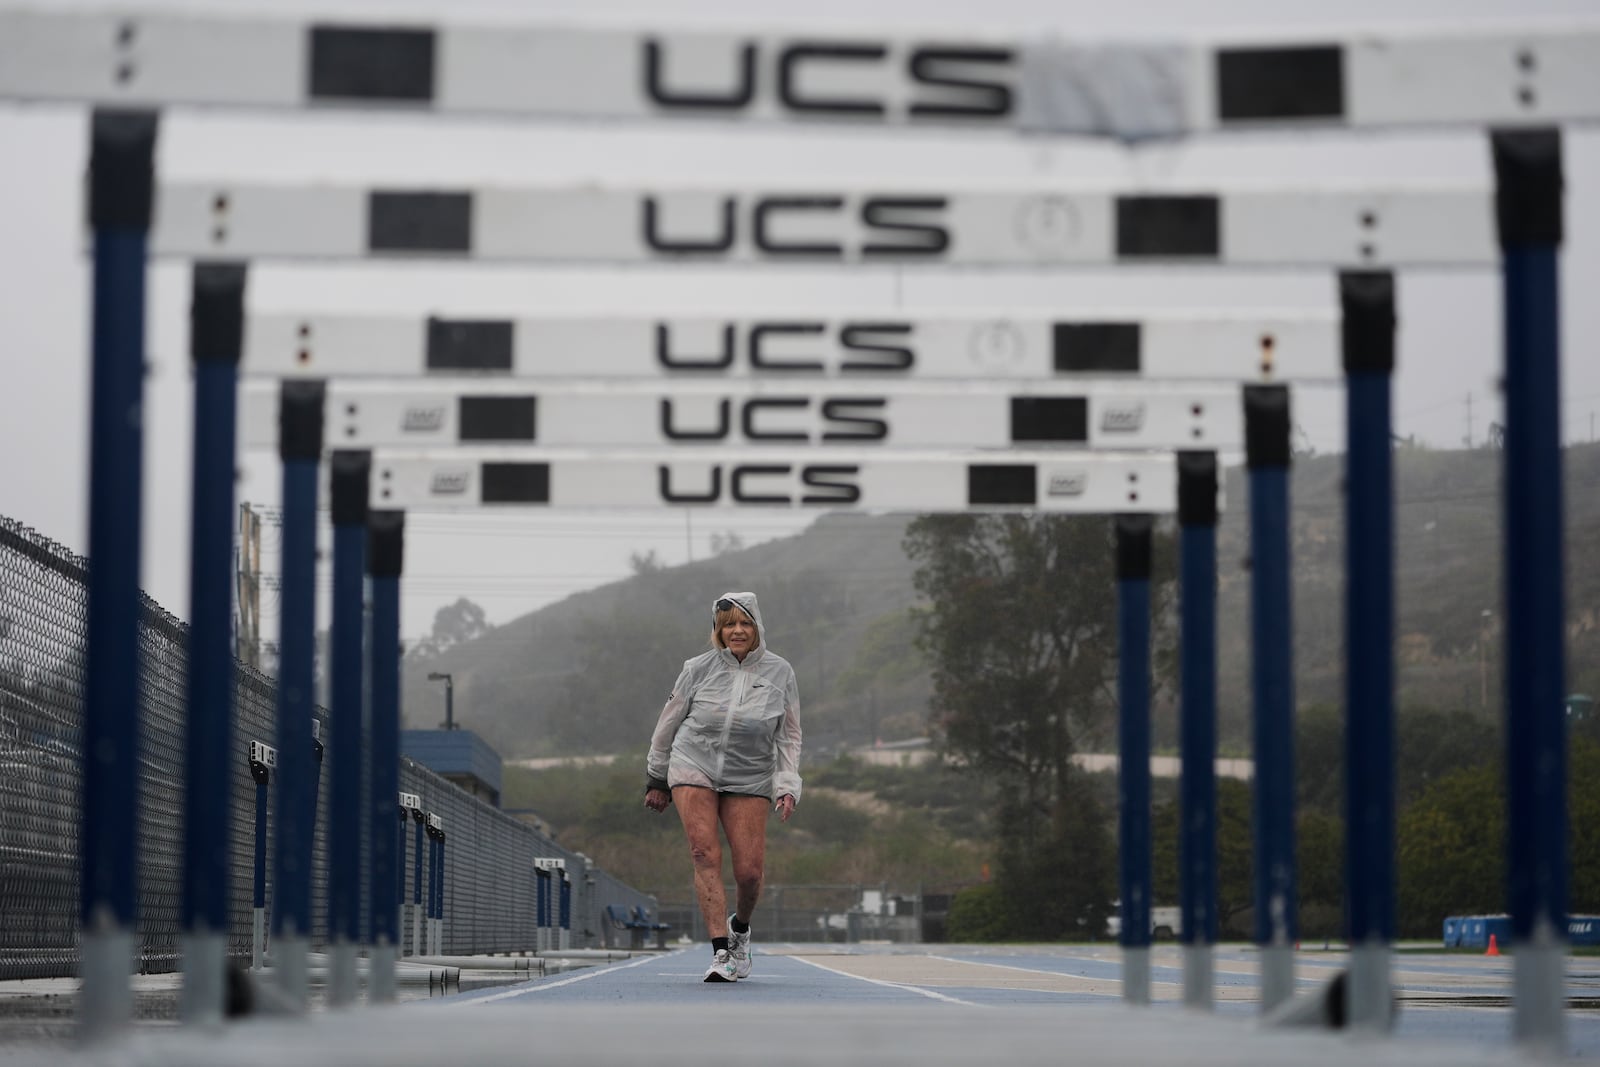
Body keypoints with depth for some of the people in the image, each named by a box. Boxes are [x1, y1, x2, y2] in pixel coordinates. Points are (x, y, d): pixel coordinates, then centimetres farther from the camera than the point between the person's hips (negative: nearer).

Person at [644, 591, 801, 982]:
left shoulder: (780, 672, 1)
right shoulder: (700, 668, -2)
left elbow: (788, 737, 7)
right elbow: (670, 721, 9)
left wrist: (787, 788, -3)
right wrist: (657, 778, 13)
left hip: (749, 779, 1)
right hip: (693, 768, -1)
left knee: (749, 871, -8)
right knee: (706, 854, -17)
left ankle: (739, 930, 25)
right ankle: (721, 952, -18)